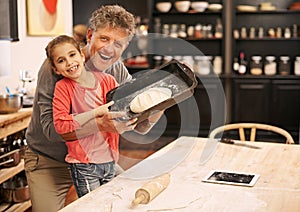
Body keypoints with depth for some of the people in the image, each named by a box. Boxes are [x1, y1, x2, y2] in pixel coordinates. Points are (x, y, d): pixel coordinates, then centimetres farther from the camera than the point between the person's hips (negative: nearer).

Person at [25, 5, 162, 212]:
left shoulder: (118, 71, -3)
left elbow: (138, 127, -4)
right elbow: (51, 127, -30)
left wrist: (151, 115, -28)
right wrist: (101, 124, -43)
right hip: (49, 161, -4)